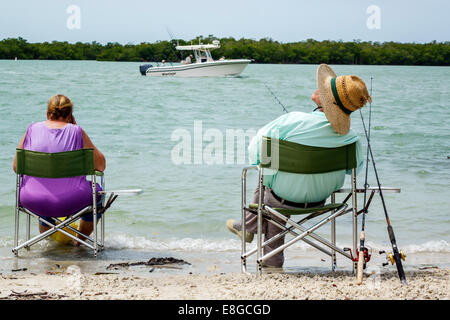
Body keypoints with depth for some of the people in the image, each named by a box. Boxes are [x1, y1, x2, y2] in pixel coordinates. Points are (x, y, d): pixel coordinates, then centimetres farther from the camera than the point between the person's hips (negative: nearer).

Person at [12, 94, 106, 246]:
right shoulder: (77, 132, -5)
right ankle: (80, 239, 44)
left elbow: (16, 166, 8)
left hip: (34, 202, 2)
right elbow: (101, 165, 3)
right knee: (97, 192, 31)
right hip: (71, 203, -2)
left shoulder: (32, 130, 0)